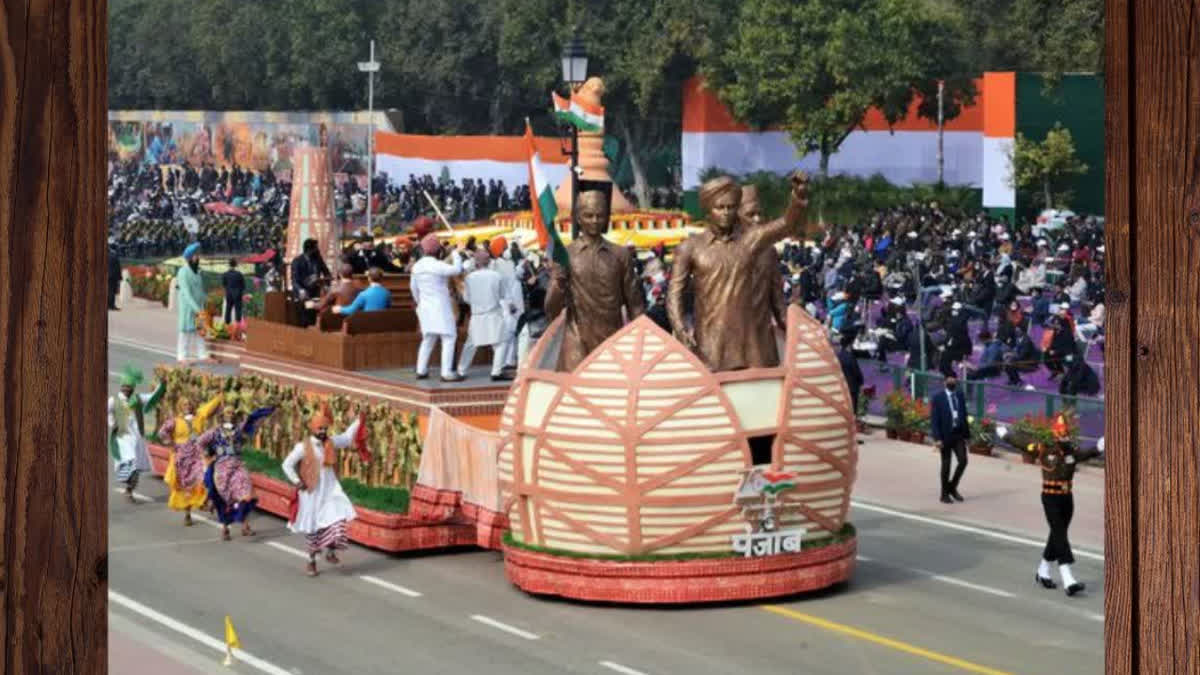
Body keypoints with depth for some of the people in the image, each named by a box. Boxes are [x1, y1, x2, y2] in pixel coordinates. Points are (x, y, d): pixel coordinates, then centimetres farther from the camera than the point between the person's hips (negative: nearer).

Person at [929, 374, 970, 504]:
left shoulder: (960, 395, 8)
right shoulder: (938, 397, -7)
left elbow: (964, 415, 12)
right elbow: (934, 419, -9)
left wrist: (966, 433, 8)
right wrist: (937, 438, -16)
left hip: (959, 434, 4)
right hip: (945, 436, -4)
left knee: (963, 461, -5)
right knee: (946, 465, 3)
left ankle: (952, 487, 16)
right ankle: (945, 494, 15)